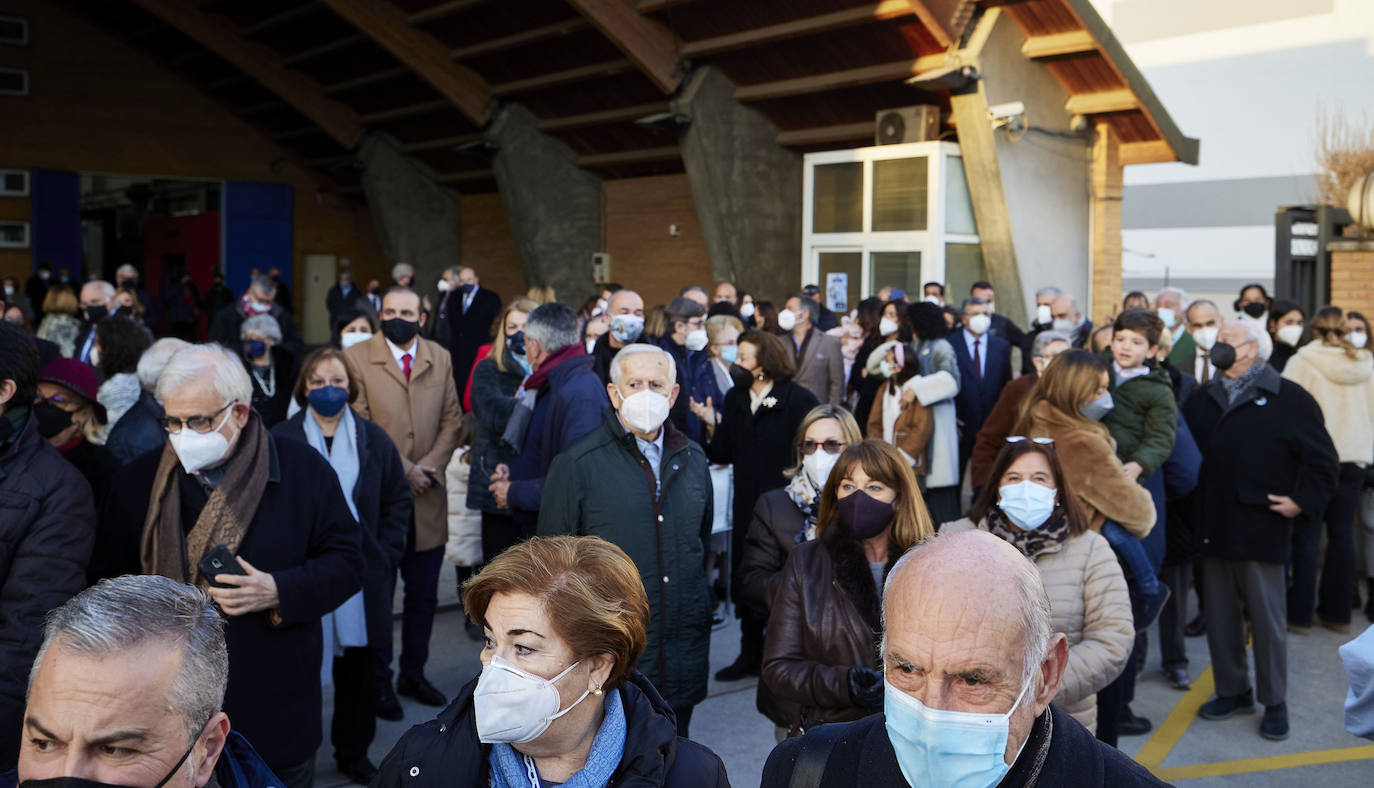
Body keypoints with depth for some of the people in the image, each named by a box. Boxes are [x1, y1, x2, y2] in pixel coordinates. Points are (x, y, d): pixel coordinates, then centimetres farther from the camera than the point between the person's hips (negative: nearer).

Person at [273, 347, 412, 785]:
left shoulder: (373, 440, 5)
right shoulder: (281, 441, -3)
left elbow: (399, 501, 11)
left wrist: (385, 553, 3)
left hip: (362, 577, 3)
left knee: (359, 668, 11)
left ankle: (354, 752, 27)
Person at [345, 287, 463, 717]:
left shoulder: (440, 358, 8)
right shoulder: (357, 357, -4)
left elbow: (452, 419, 6)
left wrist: (430, 465, -9)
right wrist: (402, 470, -13)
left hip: (427, 498, 4)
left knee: (423, 594, 12)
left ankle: (413, 673, 28)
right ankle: (379, 682, 20)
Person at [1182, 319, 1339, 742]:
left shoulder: (1288, 398, -5)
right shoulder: (1202, 400, 11)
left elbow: (1324, 460, -3)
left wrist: (1302, 500, -10)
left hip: (1262, 529, -5)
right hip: (1214, 528, 5)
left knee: (1268, 618, 4)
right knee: (1220, 616, 12)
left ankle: (1274, 702, 17)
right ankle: (1233, 690, 27)